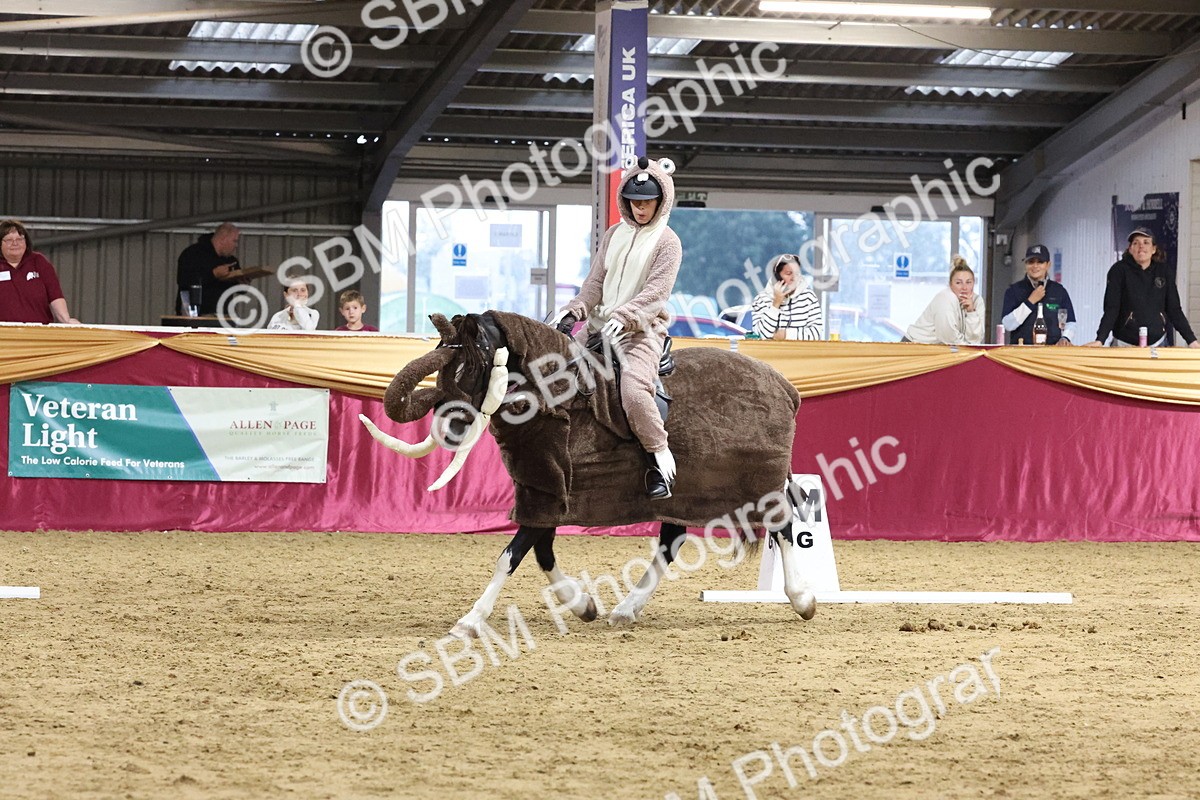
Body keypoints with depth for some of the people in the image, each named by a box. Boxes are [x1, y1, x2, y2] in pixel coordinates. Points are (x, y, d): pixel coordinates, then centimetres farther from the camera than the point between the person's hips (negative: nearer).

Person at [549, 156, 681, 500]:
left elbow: (656, 291, -13)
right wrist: (574, 310, -6)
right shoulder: (614, 236, 16)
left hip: (642, 330, -7)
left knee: (634, 387, -31)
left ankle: (660, 460, -19)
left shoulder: (667, 242, -2)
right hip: (599, 326, 7)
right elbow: (595, 282, 13)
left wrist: (624, 316, -28)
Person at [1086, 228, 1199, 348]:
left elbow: (1175, 310, 6)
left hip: (1156, 342, 2)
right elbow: (1111, 309, -10)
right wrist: (1100, 340, -22)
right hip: (1125, 344, -2)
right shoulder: (1119, 270, -5)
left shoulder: (1164, 272, 3)